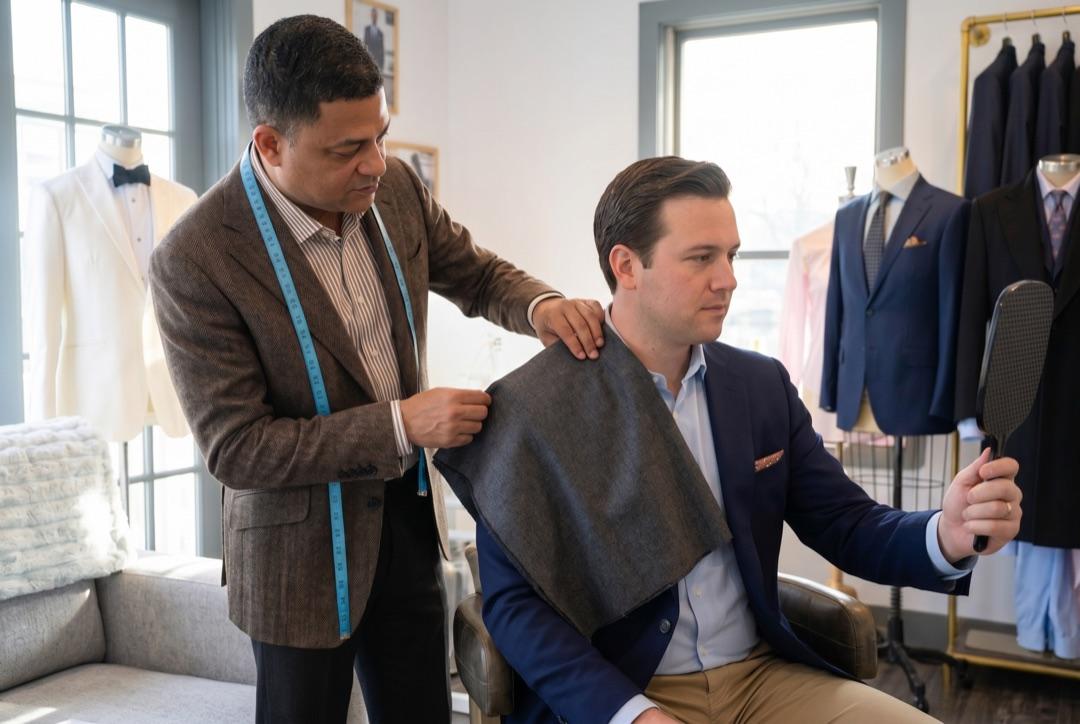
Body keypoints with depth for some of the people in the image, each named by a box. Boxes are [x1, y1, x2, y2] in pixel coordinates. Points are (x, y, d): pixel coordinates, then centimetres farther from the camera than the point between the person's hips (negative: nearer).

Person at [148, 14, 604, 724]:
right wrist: (401, 424, -27)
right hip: (304, 547, -5)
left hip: (409, 513, 5)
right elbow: (235, 448, -20)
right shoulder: (194, 260, -23)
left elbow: (478, 274, 8)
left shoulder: (396, 187, -7)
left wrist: (541, 306, -15)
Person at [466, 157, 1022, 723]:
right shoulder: (528, 406, -12)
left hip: (764, 675, 5)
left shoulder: (763, 386, 4)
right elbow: (513, 603, -12)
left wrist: (947, 534, -15)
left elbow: (846, 525, 6)